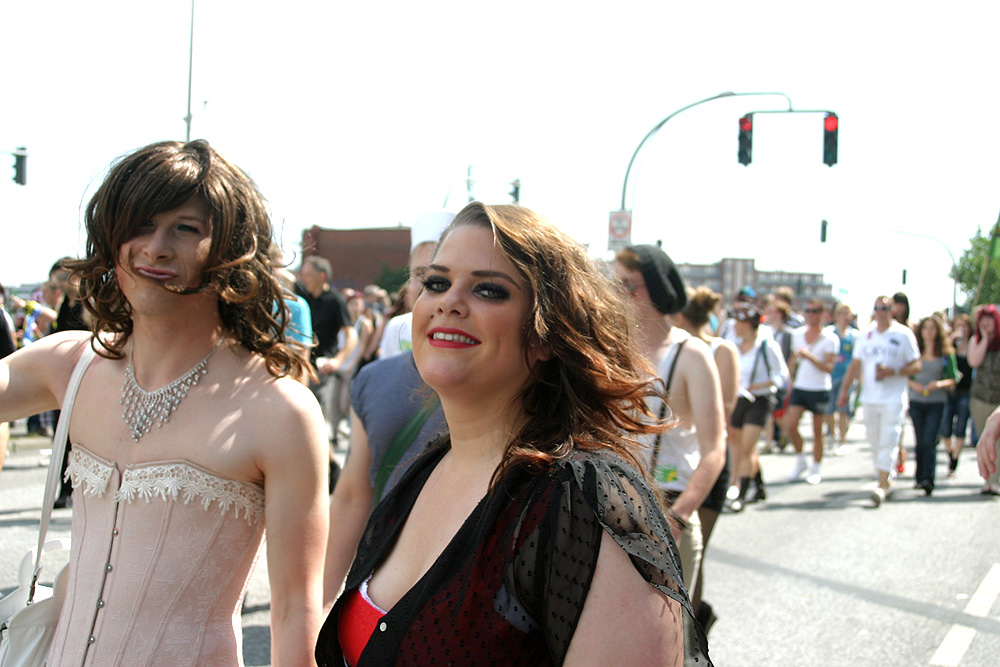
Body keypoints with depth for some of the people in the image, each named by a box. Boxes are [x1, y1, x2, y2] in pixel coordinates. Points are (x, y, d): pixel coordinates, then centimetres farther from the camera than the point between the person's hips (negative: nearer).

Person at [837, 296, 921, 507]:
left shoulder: (904, 335, -2)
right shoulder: (866, 335, 11)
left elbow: (916, 366, -2)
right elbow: (855, 365, 14)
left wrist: (893, 371, -17)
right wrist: (844, 390, 7)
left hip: (893, 400, -4)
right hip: (869, 398, 5)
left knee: (888, 442, -11)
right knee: (875, 443, 9)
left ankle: (882, 486, -15)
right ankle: (885, 479, 23)